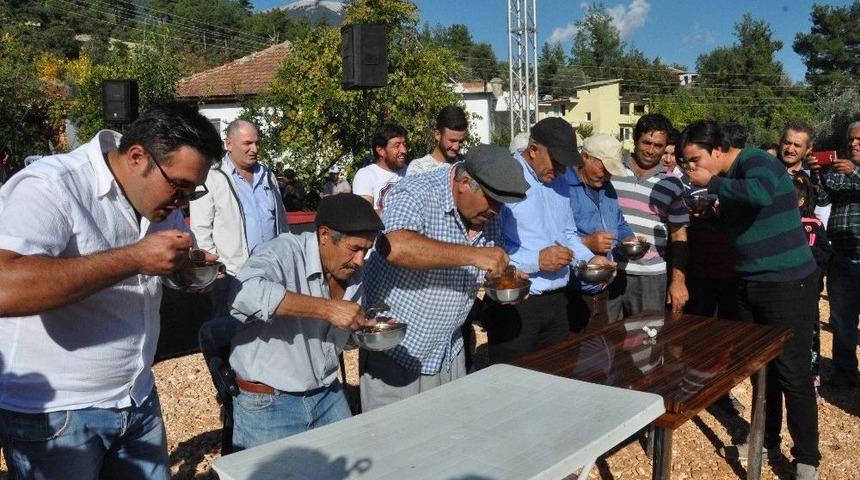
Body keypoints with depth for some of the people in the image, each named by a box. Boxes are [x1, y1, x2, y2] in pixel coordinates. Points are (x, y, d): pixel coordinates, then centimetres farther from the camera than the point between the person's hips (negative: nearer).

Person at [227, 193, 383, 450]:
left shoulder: (354, 273, 1)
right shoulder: (285, 251, -21)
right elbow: (243, 293, -42)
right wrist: (327, 308, -39)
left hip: (328, 396, 7)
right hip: (267, 403, -6)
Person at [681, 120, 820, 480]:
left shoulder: (756, 162, -17)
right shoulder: (728, 179, 8)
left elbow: (761, 195, -40)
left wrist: (711, 182, -28)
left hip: (788, 284, -8)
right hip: (750, 284, 8)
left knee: (792, 374, 0)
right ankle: (766, 440, 32)